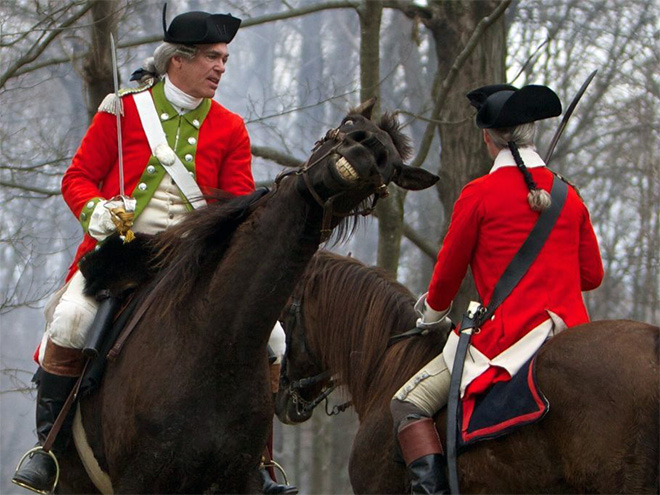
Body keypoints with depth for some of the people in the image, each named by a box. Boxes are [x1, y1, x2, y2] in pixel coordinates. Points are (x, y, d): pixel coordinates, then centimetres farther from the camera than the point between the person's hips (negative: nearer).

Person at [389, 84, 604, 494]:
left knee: (410, 406, 0)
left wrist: (433, 315, 24)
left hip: (508, 334, -6)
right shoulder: (570, 196, 9)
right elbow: (592, 275, 15)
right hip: (572, 331, 6)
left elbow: (448, 272, 3)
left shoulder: (480, 195, -6)